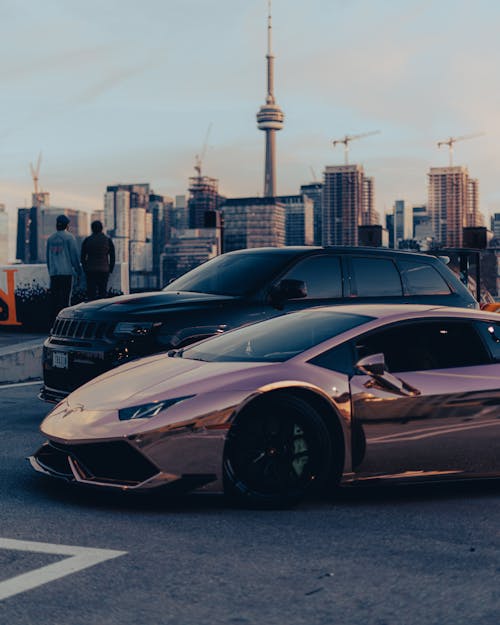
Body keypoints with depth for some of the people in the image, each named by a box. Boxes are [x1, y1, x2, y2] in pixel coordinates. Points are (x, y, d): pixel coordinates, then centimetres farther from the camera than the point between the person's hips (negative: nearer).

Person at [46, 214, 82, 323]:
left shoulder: (50, 238, 11)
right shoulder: (69, 237, -4)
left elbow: (48, 257, 14)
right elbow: (74, 255, -5)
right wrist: (78, 271, 3)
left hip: (53, 273, 5)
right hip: (66, 272, -4)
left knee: (54, 297, 6)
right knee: (65, 297, -4)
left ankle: (53, 321, 4)